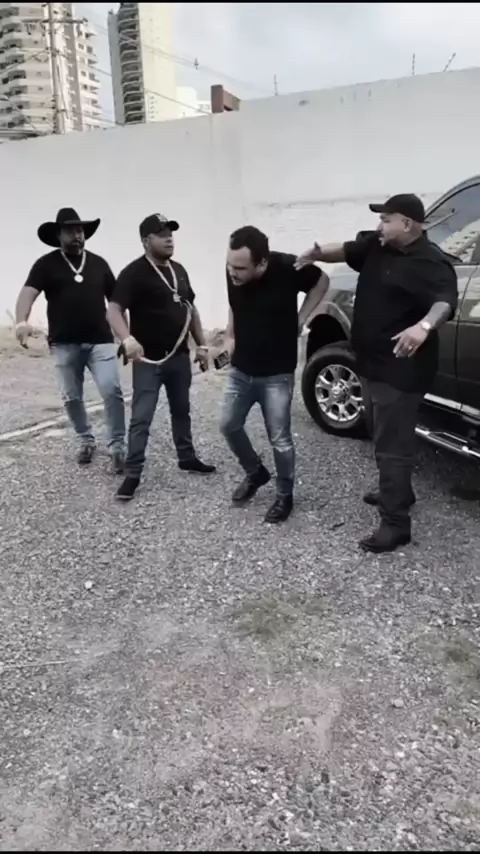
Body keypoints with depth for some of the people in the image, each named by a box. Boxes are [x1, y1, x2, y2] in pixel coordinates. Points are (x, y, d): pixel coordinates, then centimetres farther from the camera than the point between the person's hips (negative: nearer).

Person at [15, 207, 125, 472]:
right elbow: (28, 292, -14)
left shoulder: (98, 263, 11)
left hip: (100, 340, 1)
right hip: (64, 344, 0)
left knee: (112, 391, -13)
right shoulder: (46, 264, 1)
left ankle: (117, 447, -1)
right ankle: (86, 441, 29)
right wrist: (21, 321, -34)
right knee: (71, 397, 8)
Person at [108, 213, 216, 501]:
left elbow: (191, 309, 19)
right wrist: (128, 339, -39)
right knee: (141, 418, -5)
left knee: (182, 411, 19)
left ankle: (187, 457, 35)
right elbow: (114, 309, -21)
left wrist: (201, 345, 14)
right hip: (149, 360, -7)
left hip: (180, 356, 7)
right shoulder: (134, 273, -12)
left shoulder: (179, 270, 11)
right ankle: (133, 474, 3)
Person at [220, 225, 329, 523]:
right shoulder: (233, 275, -13)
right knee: (229, 425, 11)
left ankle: (285, 495, 24)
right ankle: (256, 473, 36)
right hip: (241, 369, 4)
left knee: (279, 440, 2)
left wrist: (300, 319, -6)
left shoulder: (288, 268, -23)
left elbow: (321, 282, -1)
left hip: (277, 373, -4)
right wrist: (231, 339, 8)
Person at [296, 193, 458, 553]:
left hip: (402, 371, -9)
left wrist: (424, 326, -53)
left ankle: (396, 524, 2)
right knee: (384, 436, 22)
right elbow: (347, 250, 10)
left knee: (393, 445, -7)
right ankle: (398, 493, 41)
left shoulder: (430, 262, -18)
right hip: (373, 364, 10)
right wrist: (318, 253, -12)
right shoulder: (377, 246, 9)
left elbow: (446, 300, -31)